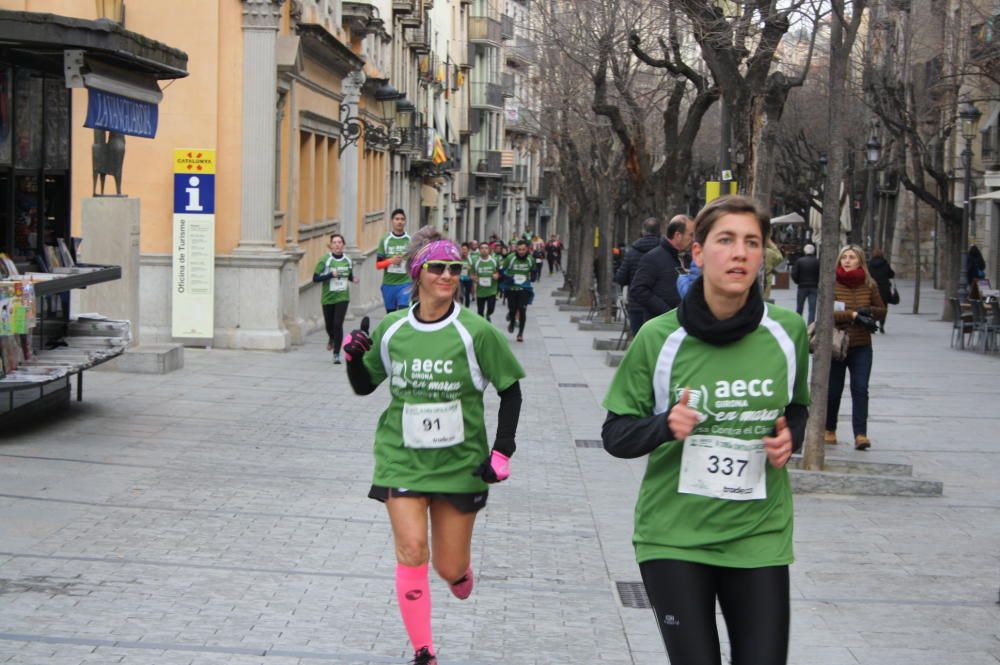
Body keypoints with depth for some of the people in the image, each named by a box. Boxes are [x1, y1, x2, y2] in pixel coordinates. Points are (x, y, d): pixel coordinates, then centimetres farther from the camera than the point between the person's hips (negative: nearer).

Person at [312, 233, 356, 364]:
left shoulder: (348, 261, 1)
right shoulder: (325, 260, -9)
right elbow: (315, 278, -11)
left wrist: (353, 279, -5)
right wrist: (330, 275, -23)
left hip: (342, 298, 0)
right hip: (327, 298, 0)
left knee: (338, 324, -12)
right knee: (329, 325, 13)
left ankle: (336, 354, -6)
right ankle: (331, 339, 50)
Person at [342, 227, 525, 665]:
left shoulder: (475, 332, -8)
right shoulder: (391, 329, 0)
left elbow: (510, 389, 1)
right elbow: (365, 386, 13)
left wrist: (502, 450, -6)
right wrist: (353, 358, -8)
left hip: (460, 462, -1)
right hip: (402, 459, 1)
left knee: (450, 567, 3)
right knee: (411, 551, -13)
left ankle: (460, 570, 44)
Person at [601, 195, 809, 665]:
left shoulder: (787, 332, -1)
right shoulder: (658, 338, -8)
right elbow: (615, 433, -1)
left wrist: (791, 437, -4)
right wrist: (665, 426, -21)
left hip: (759, 535, 2)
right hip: (674, 535, -2)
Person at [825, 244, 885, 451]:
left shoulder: (869, 285, 4)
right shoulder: (832, 284, -6)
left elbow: (882, 310, 12)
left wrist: (868, 311, -10)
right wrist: (854, 315, -23)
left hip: (862, 347, 1)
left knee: (860, 389, -10)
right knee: (833, 390, 8)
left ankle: (860, 434, -13)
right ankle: (829, 430, 26)